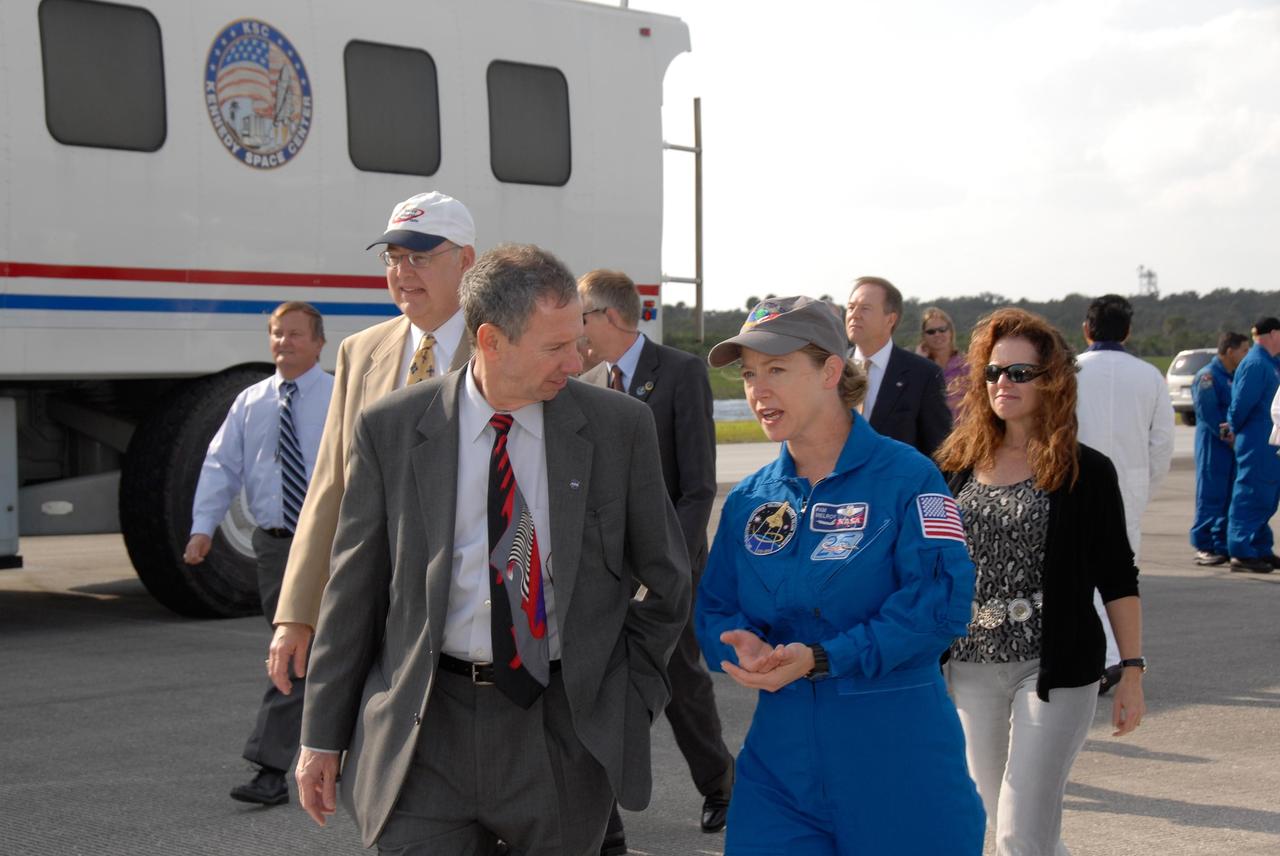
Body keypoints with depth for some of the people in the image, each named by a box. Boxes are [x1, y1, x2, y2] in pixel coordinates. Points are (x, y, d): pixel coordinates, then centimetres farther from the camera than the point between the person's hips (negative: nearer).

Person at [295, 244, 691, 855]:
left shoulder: (620, 427, -1)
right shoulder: (390, 430, -2)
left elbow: (666, 580, 11)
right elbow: (353, 589, 3)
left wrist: (630, 693, 5)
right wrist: (323, 736, 4)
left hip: (566, 728, 1)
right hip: (427, 730, 0)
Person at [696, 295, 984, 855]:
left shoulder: (905, 477, -6)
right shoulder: (748, 500, 9)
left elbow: (940, 603, -16)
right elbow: (714, 610, 11)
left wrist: (820, 658, -23)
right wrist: (746, 646, -13)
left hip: (896, 761, -4)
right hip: (779, 761, 4)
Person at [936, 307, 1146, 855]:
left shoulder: (1086, 471, -4)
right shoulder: (961, 466, 5)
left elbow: (1117, 578, -1)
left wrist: (1132, 670, -4)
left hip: (1054, 671, -4)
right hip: (971, 667, 4)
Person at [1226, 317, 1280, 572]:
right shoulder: (1255, 363, -16)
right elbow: (1242, 402, -17)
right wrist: (1235, 428, -4)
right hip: (1255, 442, -10)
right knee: (1251, 496, -6)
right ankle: (1242, 553, -2)